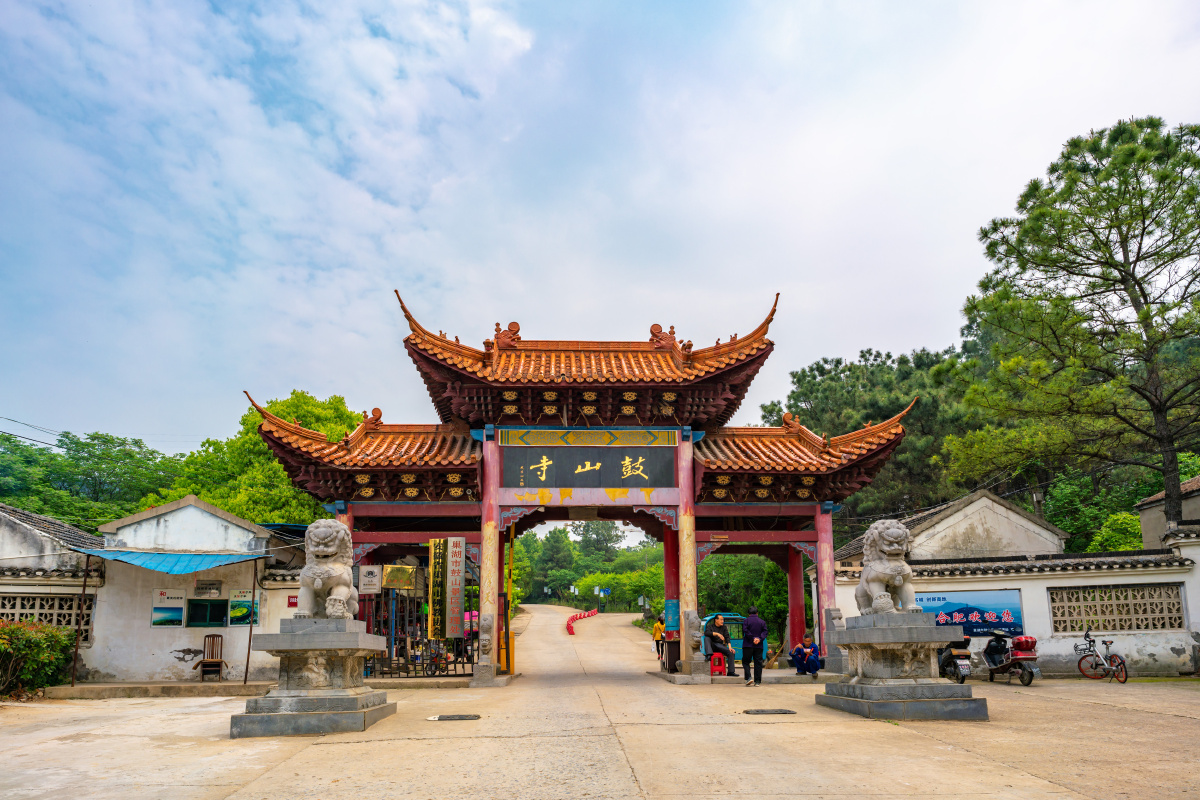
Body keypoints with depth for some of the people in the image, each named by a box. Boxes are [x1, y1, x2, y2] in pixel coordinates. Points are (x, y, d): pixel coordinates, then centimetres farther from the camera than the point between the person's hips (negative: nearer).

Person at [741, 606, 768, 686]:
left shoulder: (747, 620, 1)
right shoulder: (762, 621, 9)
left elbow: (745, 631, -11)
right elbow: (765, 631, -1)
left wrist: (753, 638, -10)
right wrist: (760, 639, -10)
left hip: (748, 645, -2)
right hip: (759, 646, 2)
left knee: (745, 661, 6)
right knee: (758, 662, 6)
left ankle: (749, 677, -12)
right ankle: (757, 681, 4)